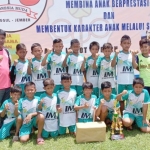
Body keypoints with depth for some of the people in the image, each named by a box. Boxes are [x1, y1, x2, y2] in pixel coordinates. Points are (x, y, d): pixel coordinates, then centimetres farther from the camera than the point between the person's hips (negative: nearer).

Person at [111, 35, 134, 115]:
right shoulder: (118, 54, -2)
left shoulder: (132, 55, 6)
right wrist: (116, 55, -24)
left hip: (130, 81, 2)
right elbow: (112, 65, -12)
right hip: (121, 81, -2)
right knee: (121, 99, 7)